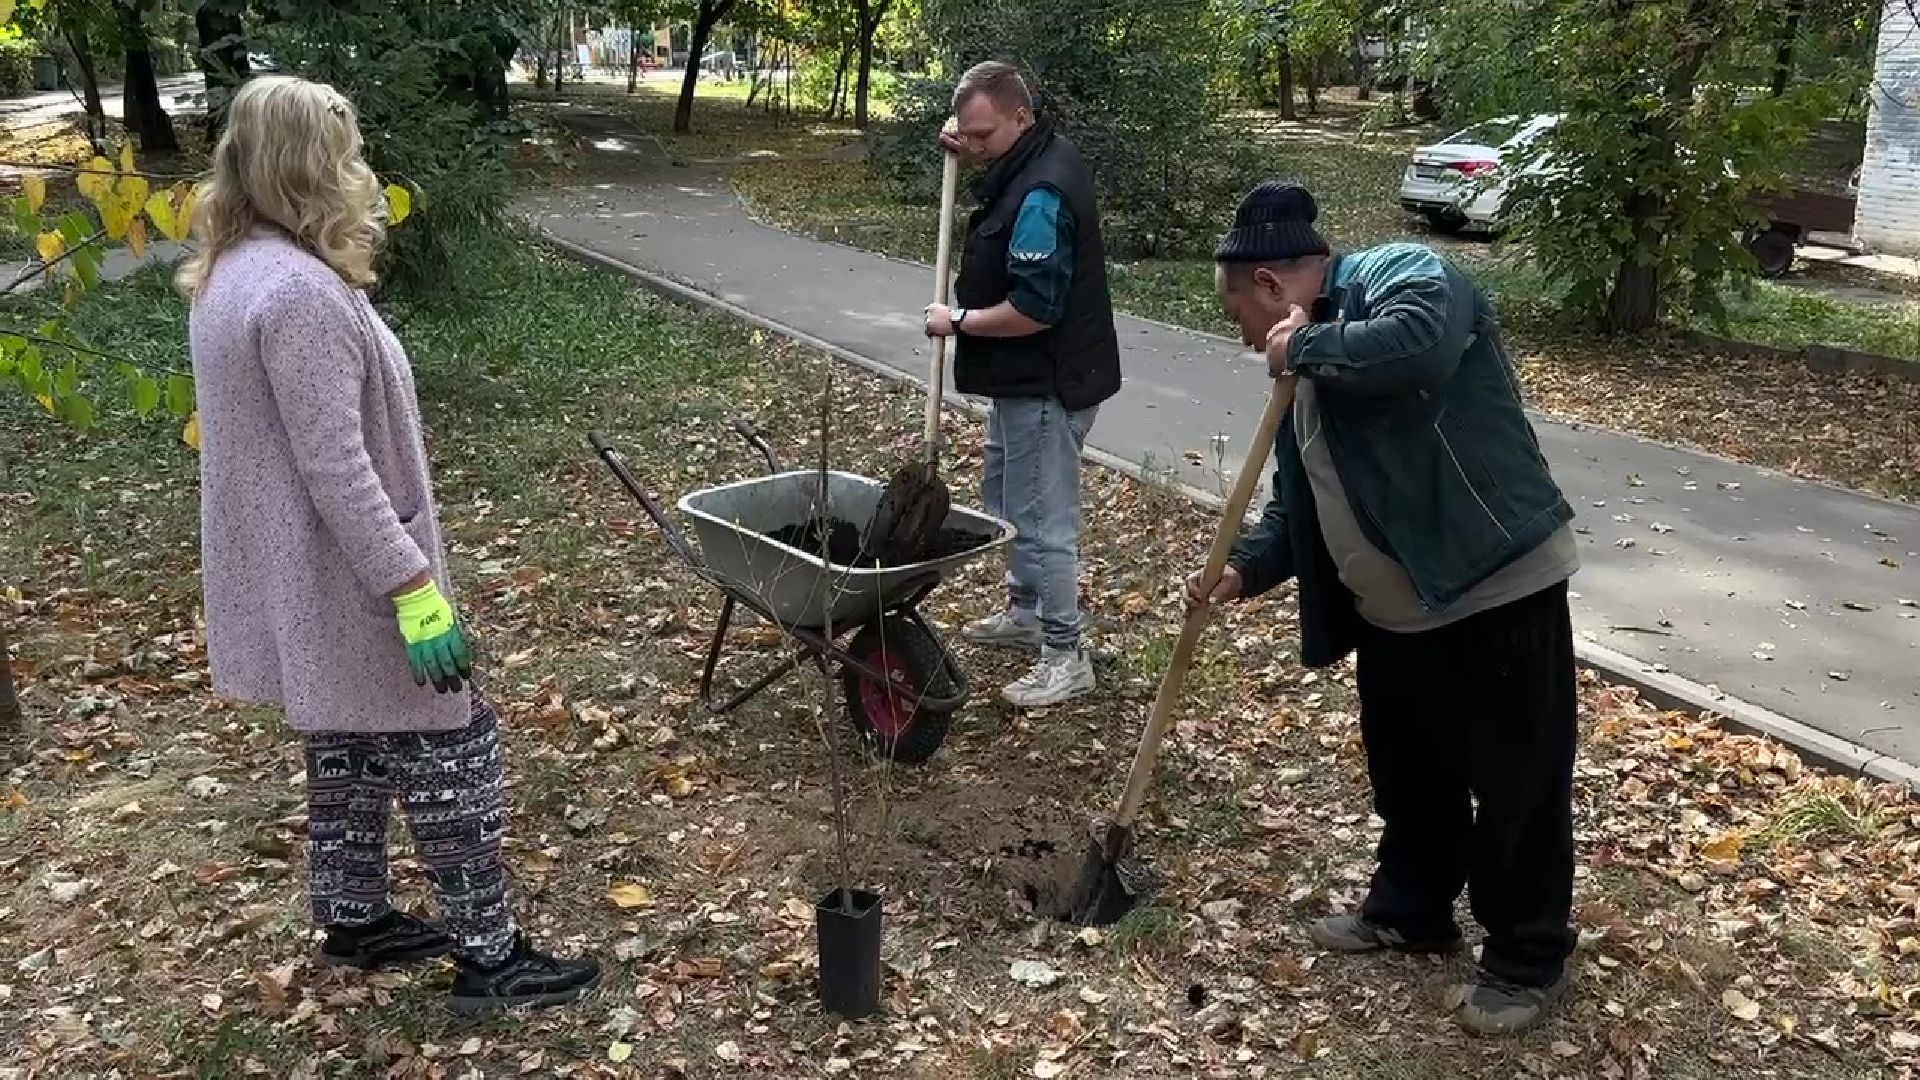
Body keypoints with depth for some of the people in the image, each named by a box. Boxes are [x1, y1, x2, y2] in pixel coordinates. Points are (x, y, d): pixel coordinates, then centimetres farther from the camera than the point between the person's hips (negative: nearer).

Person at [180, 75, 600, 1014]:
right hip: (347, 583, -10)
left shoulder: (233, 274, 7)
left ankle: (353, 920, 37)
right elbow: (336, 469, -27)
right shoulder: (299, 292, -25)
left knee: (350, 746, 22)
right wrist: (417, 592, -24)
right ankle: (488, 957, 12)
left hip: (303, 582, 10)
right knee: (448, 749, 1)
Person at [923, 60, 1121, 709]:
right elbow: (1001, 170, 31)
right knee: (1008, 495, 23)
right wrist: (967, 154, 10)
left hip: (1047, 385, -11)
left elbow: (1032, 311, -28)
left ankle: (1066, 658, 8)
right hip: (1026, 377, 11)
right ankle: (1025, 613, 38)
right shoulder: (1040, 157, 5)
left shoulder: (1041, 195, -26)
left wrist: (958, 322, -14)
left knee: (1042, 517, -3)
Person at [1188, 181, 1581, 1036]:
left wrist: (1307, 346, -22)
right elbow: (1299, 504, 15)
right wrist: (1243, 570, 0)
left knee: (1518, 785, 5)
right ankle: (1411, 910, 43)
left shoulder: (1403, 275, -13)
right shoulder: (1306, 367, 13)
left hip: (1500, 587, -9)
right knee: (1408, 776, 22)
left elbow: (1417, 347, -37)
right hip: (1394, 611, 9)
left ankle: (1527, 959, 22)